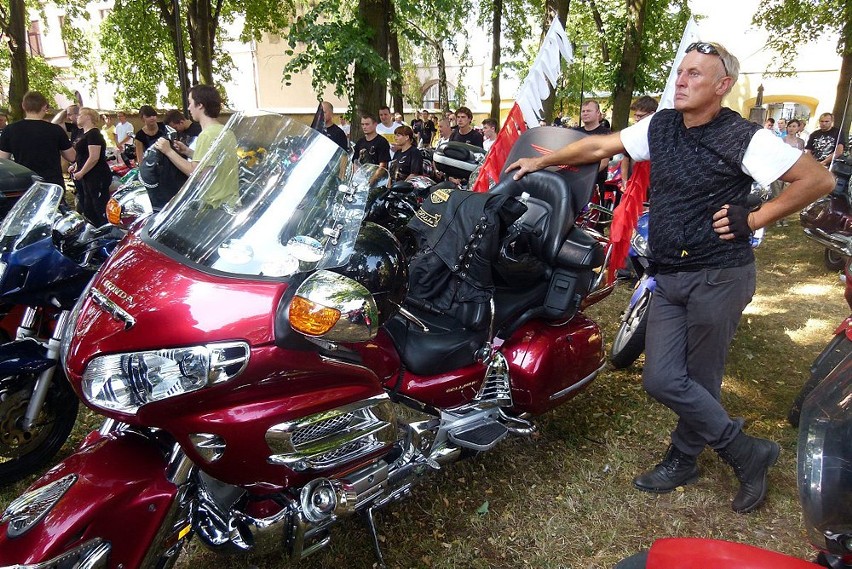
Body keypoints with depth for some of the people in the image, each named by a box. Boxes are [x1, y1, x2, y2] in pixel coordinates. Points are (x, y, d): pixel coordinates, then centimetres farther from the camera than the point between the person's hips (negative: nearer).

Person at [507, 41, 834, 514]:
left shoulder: (744, 138, -9)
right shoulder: (660, 126, 8)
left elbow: (820, 179, -7)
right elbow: (599, 147, 14)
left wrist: (753, 219, -10)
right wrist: (541, 162, 14)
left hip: (719, 275, -6)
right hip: (669, 278, 6)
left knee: (699, 382, 3)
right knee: (662, 380, 2)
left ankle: (684, 458, 28)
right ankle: (749, 453, 23)